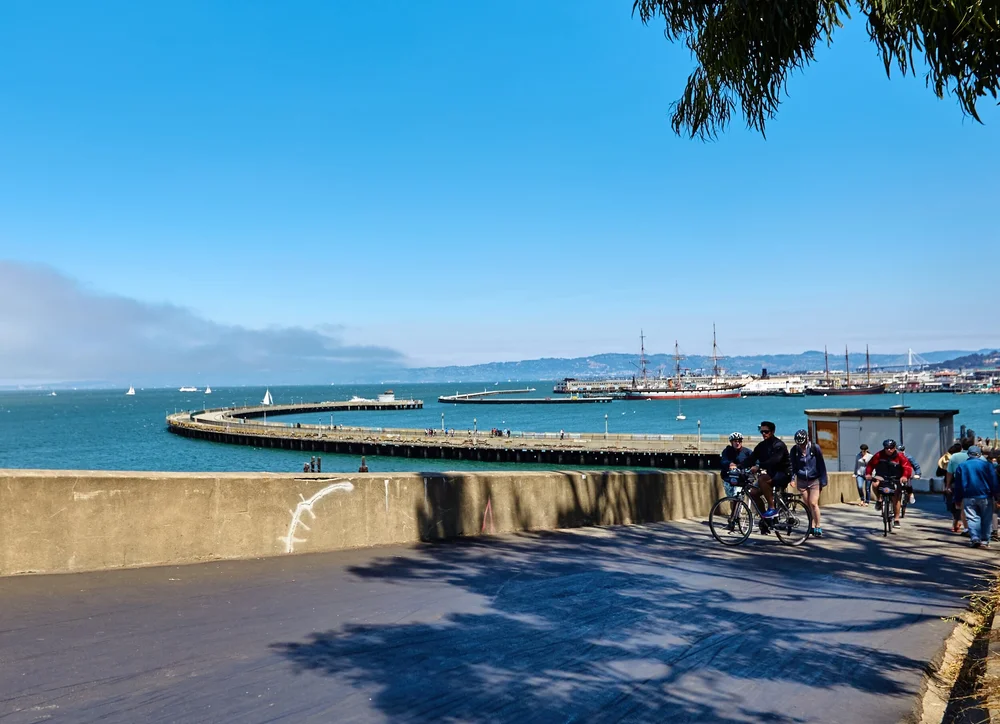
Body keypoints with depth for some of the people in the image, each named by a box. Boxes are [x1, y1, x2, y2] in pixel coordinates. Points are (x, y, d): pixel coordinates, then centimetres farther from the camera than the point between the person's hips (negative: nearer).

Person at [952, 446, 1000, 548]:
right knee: (986, 519, 8)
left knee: (972, 518, 1)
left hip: (968, 497, 1)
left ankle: (975, 538, -13)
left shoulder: (961, 466, 5)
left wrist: (958, 499, 14)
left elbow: (958, 485, 8)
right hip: (985, 497, -1)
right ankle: (985, 540, 7)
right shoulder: (987, 465, -2)